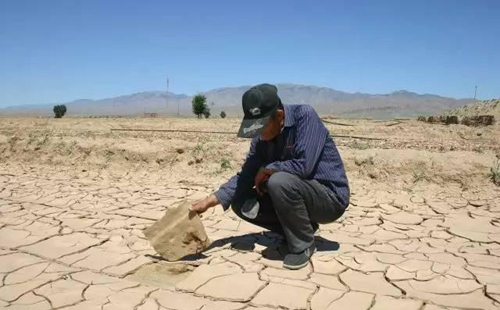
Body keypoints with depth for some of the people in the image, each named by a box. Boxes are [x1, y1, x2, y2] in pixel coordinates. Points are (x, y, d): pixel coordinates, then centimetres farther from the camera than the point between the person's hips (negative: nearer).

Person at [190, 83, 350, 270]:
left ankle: (303, 245, -10)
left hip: (330, 197, -7)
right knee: (242, 203, -5)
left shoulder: (304, 115, -21)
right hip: (296, 195, 7)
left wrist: (266, 170, -16)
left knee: (279, 181, -33)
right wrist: (210, 201, -12)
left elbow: (303, 165, -32)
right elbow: (245, 176, -1)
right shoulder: (262, 138, -1)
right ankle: (300, 228, 8)